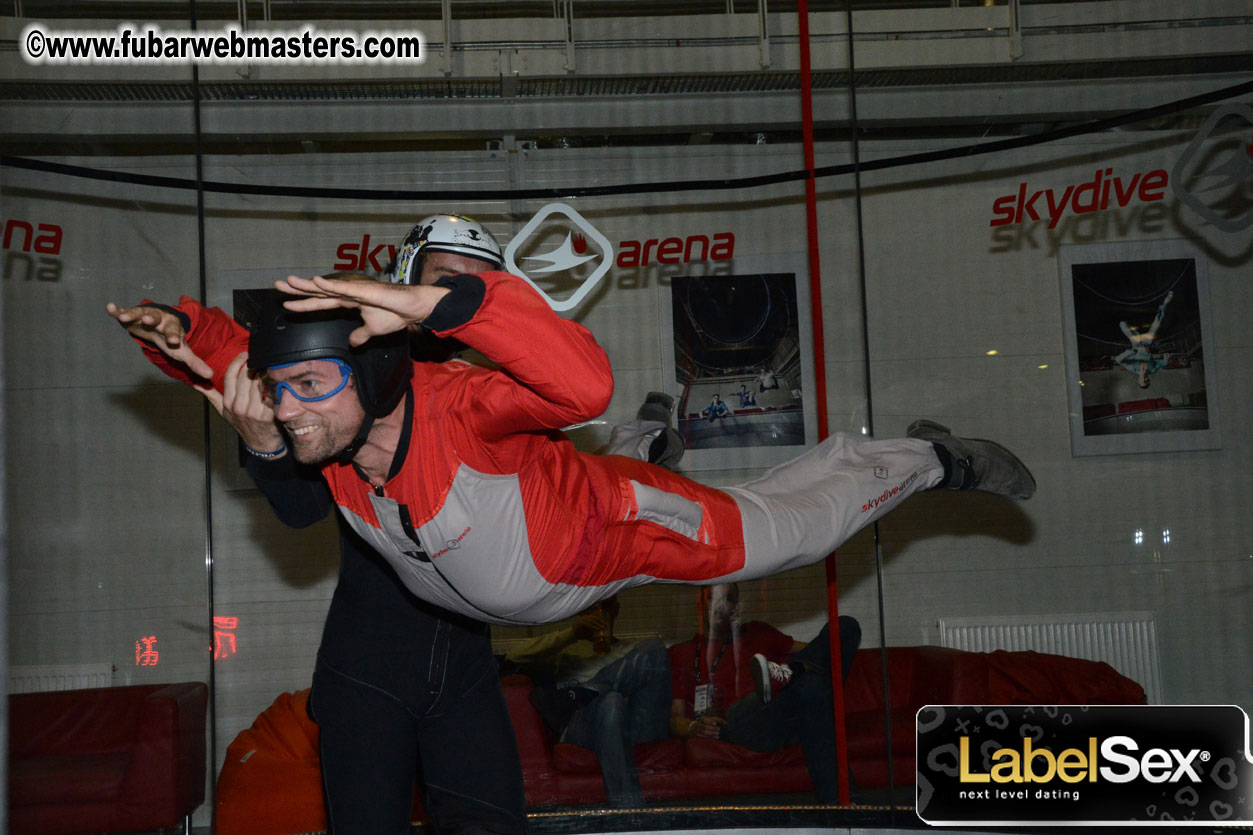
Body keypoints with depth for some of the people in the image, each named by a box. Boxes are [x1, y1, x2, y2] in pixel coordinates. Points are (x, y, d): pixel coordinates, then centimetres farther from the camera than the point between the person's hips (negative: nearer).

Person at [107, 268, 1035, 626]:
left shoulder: (454, 406, -45)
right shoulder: (325, 428, -24)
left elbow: (586, 384, -65)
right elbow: (228, 352, -6)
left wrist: (439, 302, -73)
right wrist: (180, 333, -29)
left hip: (621, 528, -5)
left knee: (789, 524, 18)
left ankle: (930, 458, 43)